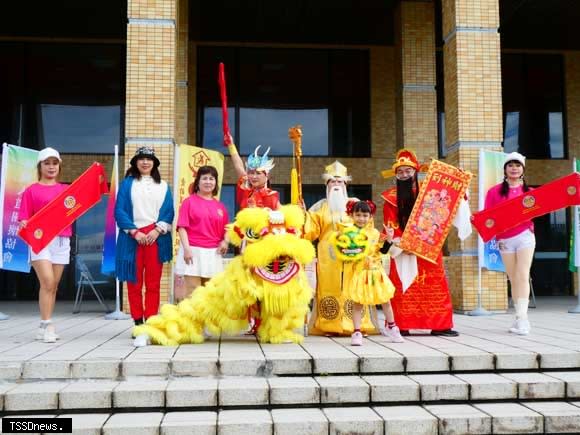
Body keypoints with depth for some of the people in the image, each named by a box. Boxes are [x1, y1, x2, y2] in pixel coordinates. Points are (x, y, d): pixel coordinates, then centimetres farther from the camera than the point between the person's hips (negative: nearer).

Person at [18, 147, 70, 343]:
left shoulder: (66, 189, 15)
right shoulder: (31, 190, 6)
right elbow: (24, 219, 2)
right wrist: (24, 226, -21)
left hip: (62, 240, 3)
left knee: (54, 285, 5)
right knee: (47, 282, -14)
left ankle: (45, 327, 13)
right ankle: (47, 326, -10)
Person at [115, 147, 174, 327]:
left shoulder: (163, 186, 14)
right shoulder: (127, 183, 8)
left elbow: (168, 212, 7)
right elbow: (120, 210, 0)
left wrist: (157, 230, -9)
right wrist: (135, 232, -11)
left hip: (156, 237, 1)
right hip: (132, 237, -1)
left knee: (153, 283, 0)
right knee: (134, 282, 1)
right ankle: (137, 322, 8)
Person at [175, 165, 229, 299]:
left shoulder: (220, 206, 12)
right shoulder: (189, 201, -1)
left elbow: (226, 229, 18)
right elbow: (182, 227, -7)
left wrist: (225, 241, -2)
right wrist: (186, 248, -16)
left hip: (213, 253, 4)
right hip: (193, 251, -4)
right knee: (192, 291, -4)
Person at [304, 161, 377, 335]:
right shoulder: (319, 207, 11)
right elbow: (310, 231, 4)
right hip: (327, 256, 0)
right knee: (328, 288, -3)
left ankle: (355, 326, 1)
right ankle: (329, 327, 1)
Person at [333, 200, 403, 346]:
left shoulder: (375, 233, 4)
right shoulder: (347, 233, -7)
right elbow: (343, 255, -5)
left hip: (375, 271, 4)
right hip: (356, 272, -4)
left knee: (385, 299, 13)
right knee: (357, 302, -1)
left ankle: (390, 327, 33)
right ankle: (357, 333, 8)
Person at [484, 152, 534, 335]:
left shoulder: (528, 191, 9)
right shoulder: (495, 191, 5)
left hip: (525, 236, -1)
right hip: (504, 239, 1)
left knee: (523, 276, -10)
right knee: (513, 279, 5)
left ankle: (522, 317, -12)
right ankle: (520, 318, 12)